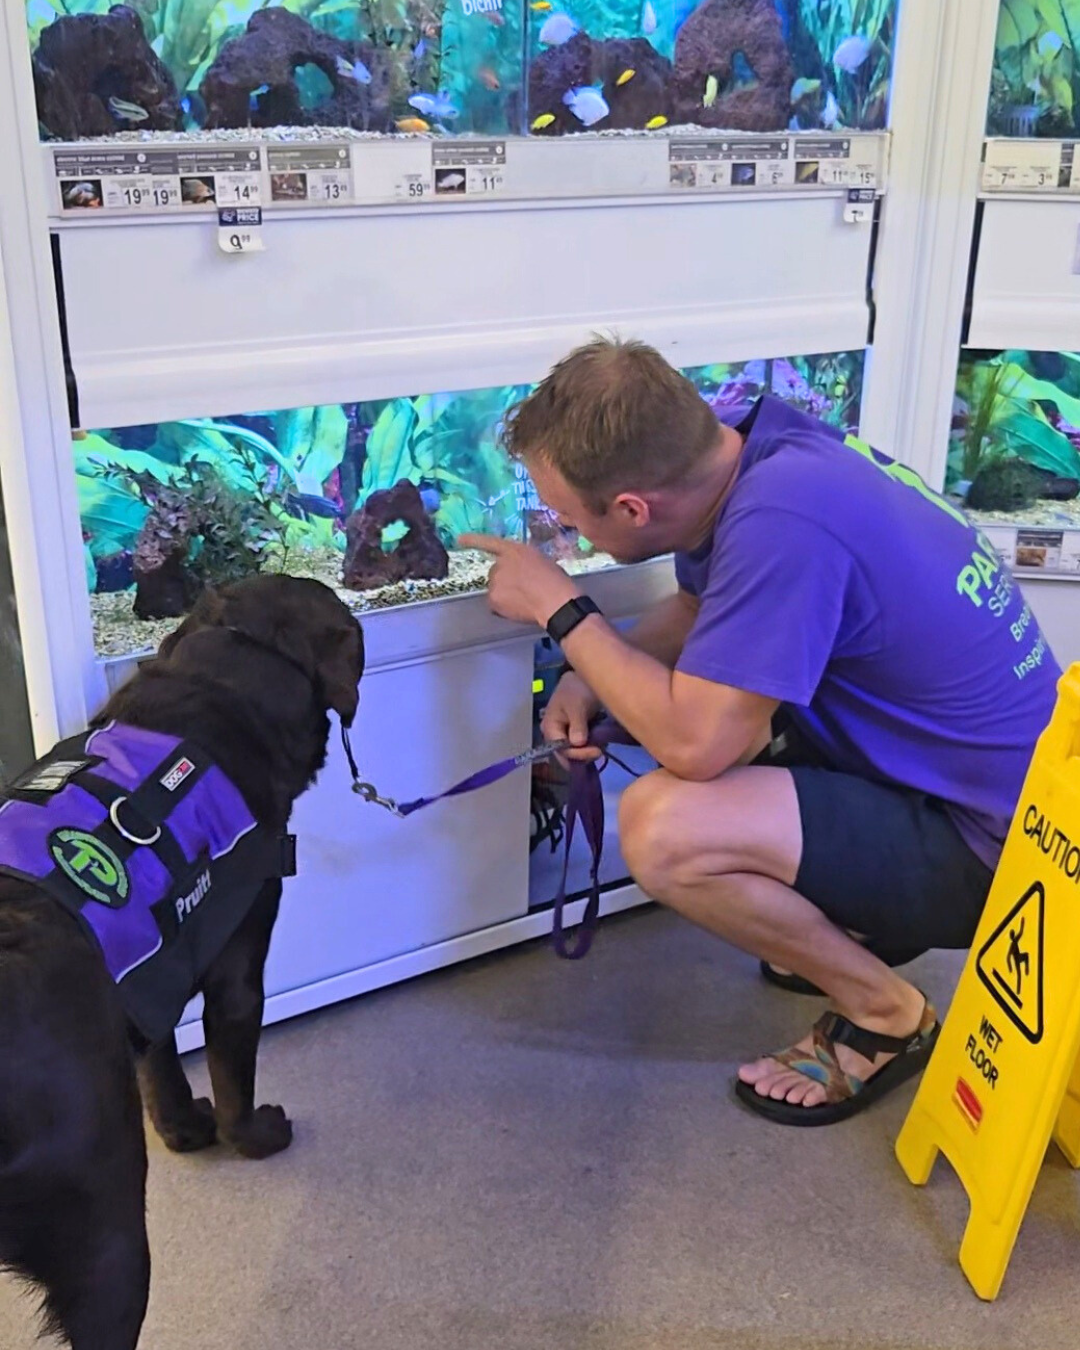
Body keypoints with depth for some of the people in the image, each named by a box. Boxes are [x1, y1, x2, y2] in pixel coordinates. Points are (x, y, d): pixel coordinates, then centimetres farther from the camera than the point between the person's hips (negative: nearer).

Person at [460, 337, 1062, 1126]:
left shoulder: (782, 521, -32)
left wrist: (559, 611, -17)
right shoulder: (756, 447, -4)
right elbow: (701, 608, 13)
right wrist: (593, 675, -4)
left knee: (663, 829, -26)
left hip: (992, 846, -9)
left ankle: (885, 1011, 1)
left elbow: (694, 745, -30)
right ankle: (856, 926, 20)